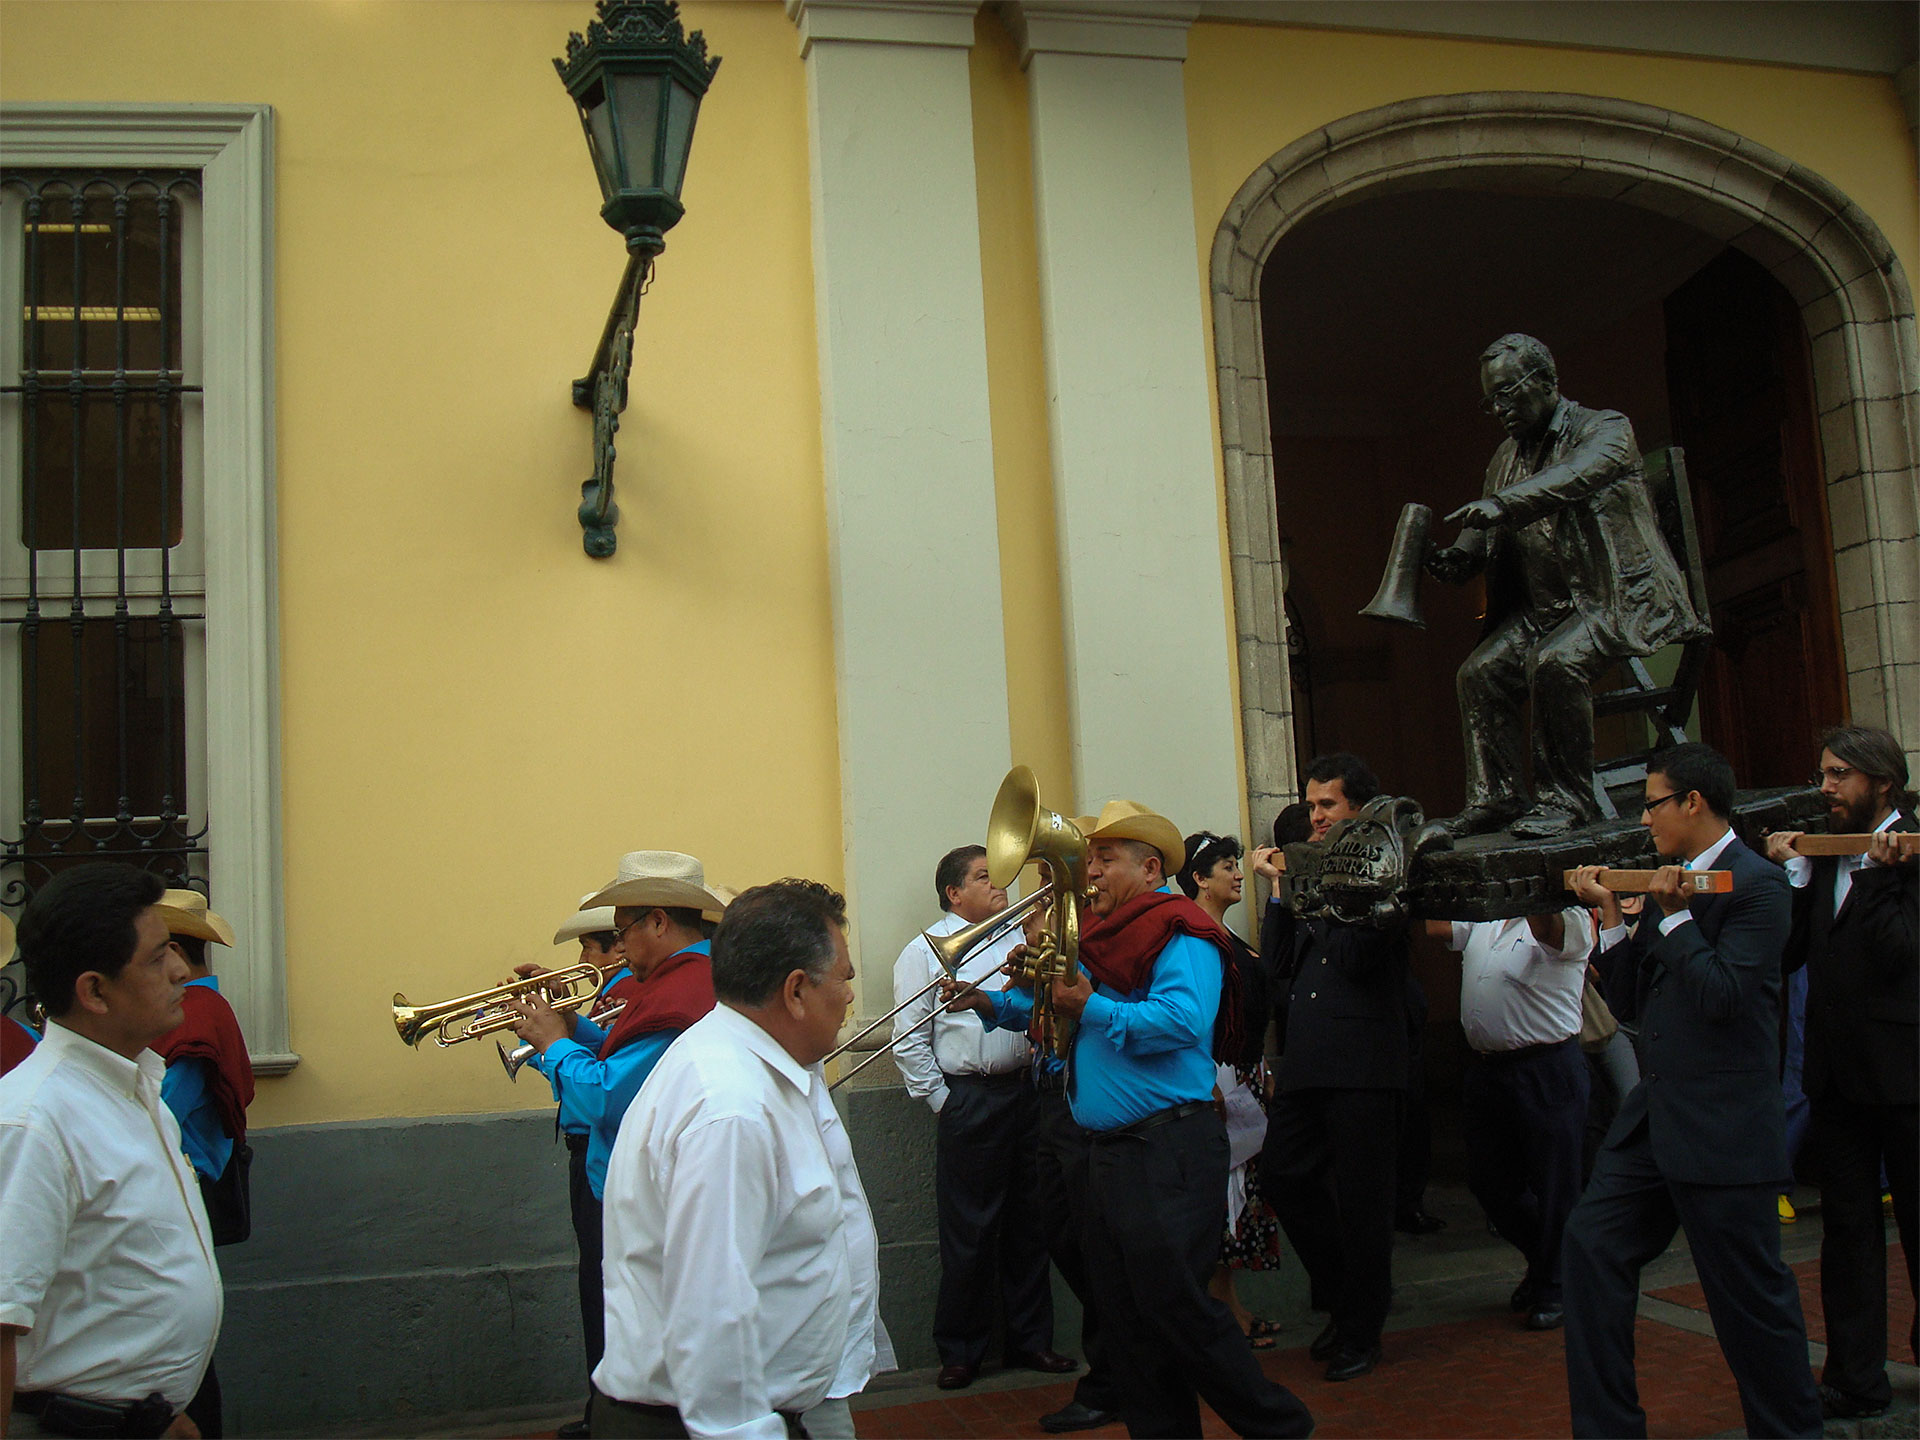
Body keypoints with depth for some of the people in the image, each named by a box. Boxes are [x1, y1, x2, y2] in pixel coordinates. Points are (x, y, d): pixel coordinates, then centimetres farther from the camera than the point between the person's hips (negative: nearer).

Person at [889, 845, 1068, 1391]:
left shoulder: (1020, 936, 13)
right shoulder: (925, 951, 1)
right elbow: (909, 1040, -2)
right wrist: (942, 1101, -5)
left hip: (1026, 1090, 4)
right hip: (969, 1097, -4)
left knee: (1028, 1223, 11)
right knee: (969, 1232, 1)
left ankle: (1030, 1339, 23)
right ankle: (959, 1351, 14)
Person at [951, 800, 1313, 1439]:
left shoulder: (1181, 935, -10)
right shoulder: (1100, 936, 16)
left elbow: (1181, 1020, -25)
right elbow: (1048, 1004, 20)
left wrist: (1091, 1009, -19)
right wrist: (991, 1002, 3)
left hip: (1167, 1149, -9)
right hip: (1106, 1148, 9)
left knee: (1176, 1307, -8)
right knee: (1124, 1314, 13)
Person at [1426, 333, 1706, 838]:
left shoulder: (1606, 428, -4)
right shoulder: (1506, 457, 17)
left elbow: (1577, 475, -27)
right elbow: (1484, 536, 13)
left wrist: (1502, 504, -42)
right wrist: (1453, 559, -11)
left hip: (1620, 594, -7)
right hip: (1545, 605, 7)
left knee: (1555, 661, -31)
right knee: (1480, 672, -14)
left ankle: (1567, 799, -21)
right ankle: (1495, 795, -6)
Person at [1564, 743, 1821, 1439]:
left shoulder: (1755, 884, -13)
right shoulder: (1676, 880, 13)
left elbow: (1722, 994, -22)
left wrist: (1673, 915, -17)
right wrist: (1609, 912, 7)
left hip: (1721, 1127, -8)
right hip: (1654, 1116, 9)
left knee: (1749, 1289, 3)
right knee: (1592, 1245, 4)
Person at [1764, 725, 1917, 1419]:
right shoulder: (1823, 856, 11)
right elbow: (1789, 954, 6)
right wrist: (1791, 875, -2)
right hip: (1838, 1072, 6)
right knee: (1849, 1226, 10)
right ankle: (1855, 1377, 18)